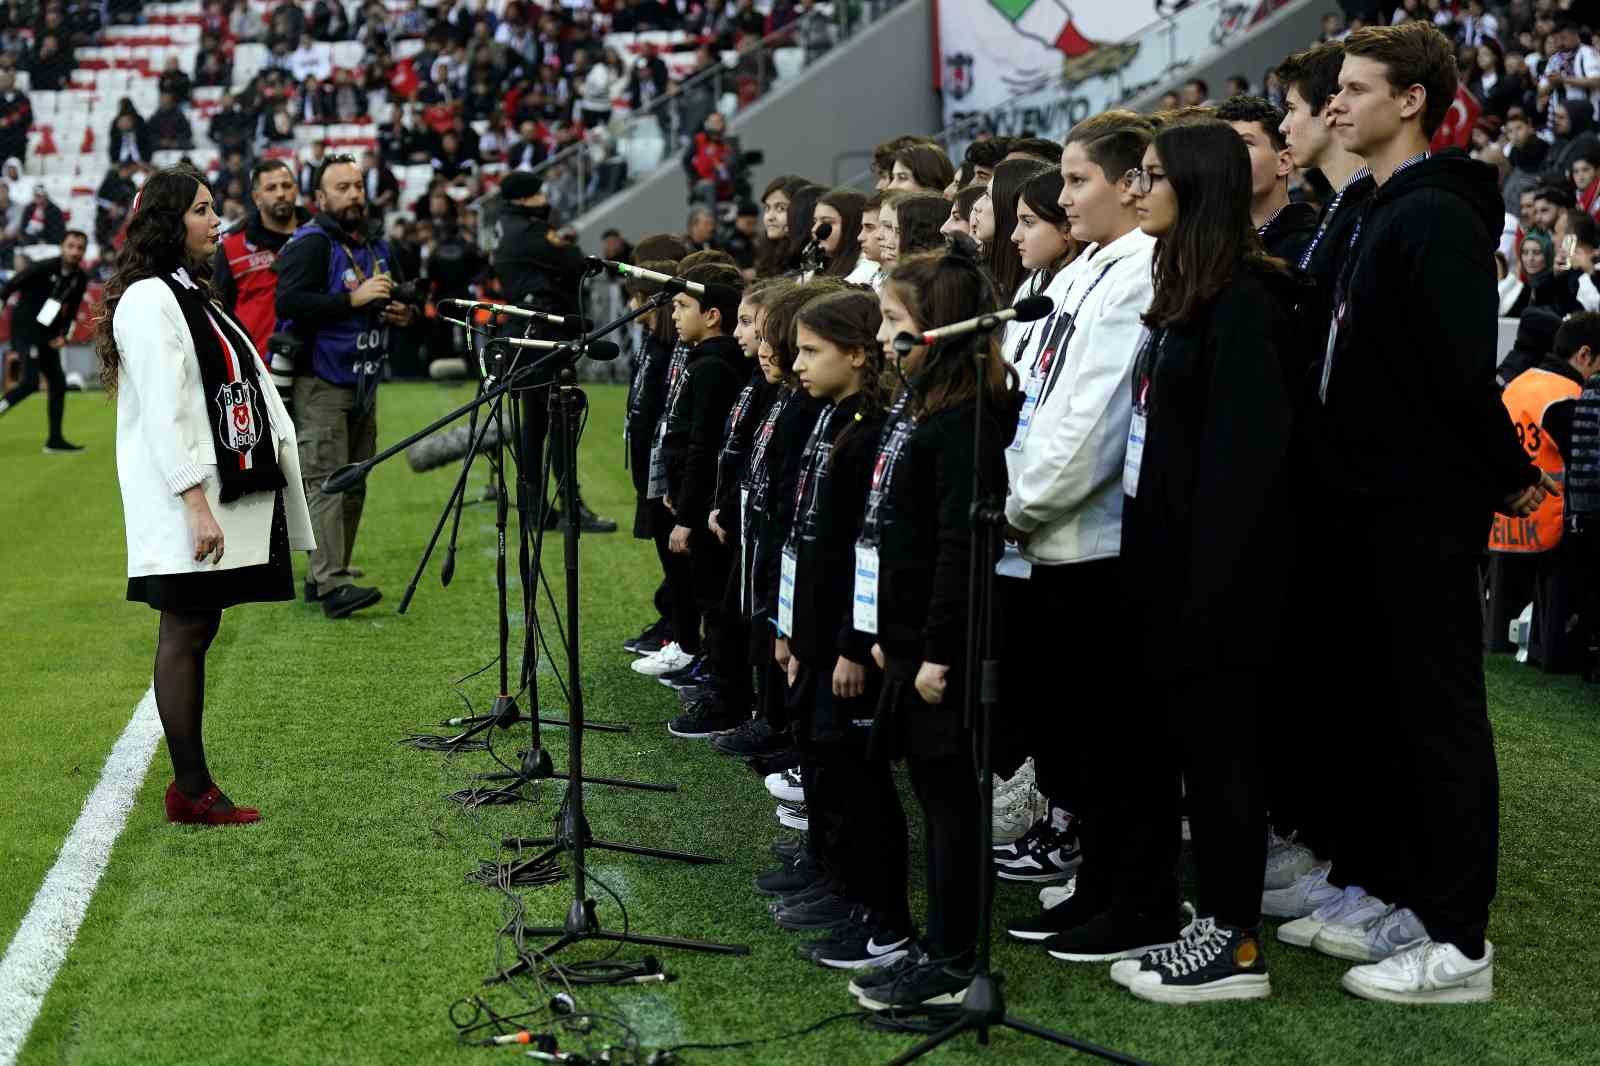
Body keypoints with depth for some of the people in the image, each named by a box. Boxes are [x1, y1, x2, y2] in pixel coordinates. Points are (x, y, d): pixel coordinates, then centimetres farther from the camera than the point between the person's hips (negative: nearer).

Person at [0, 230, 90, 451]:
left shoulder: (80, 279, 4)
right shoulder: (43, 268, -16)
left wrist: (63, 335, 3)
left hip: (48, 336, 7)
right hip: (26, 327, -7)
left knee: (59, 385, 7)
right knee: (30, 382, -21)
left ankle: (55, 440, 15)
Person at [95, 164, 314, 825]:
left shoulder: (194, 295, 19)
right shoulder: (148, 301, -12)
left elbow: (250, 388, 20)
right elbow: (164, 413, -18)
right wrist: (197, 505, -22)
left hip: (226, 493, 9)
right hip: (182, 503, -9)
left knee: (196, 631, 9)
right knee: (184, 633, -5)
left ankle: (192, 785, 13)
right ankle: (190, 790, -1)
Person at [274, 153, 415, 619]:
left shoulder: (377, 248, 18)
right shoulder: (310, 244, -9)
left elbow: (391, 303, 33)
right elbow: (288, 304, -23)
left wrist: (400, 315, 10)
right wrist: (353, 300, -26)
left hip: (363, 385, 9)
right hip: (320, 385, -9)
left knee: (354, 485, 9)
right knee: (326, 483, -12)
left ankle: (324, 575, 16)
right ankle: (332, 586, -17)